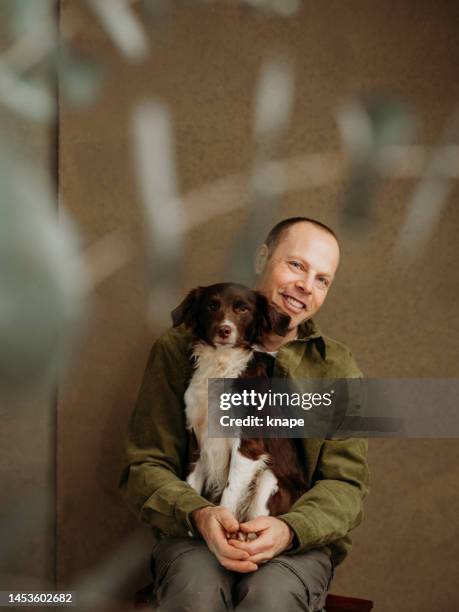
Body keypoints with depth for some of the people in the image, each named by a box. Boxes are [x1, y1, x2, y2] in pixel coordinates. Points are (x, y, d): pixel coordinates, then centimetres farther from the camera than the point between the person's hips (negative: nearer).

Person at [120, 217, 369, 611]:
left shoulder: (337, 368, 9)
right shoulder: (181, 348, 5)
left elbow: (346, 484, 3)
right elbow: (145, 466, 3)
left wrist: (289, 530, -19)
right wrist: (199, 515, -19)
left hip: (298, 542, 0)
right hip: (195, 536, 0)